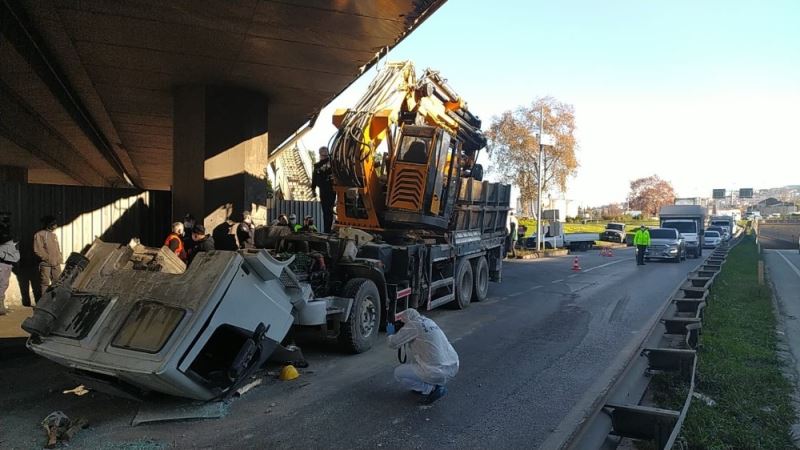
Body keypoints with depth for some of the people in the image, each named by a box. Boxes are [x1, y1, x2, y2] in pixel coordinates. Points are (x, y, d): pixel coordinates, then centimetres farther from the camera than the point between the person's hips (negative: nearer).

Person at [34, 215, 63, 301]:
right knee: (45, 283, -3)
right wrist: (48, 259, -15)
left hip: (56, 263, 6)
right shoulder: (39, 235, -5)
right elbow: (38, 250, -12)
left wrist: (60, 258, 7)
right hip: (45, 263, -6)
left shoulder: (54, 235, 16)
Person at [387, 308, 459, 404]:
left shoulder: (413, 325, -9)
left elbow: (393, 343, -5)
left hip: (439, 373, -8)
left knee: (398, 373, 8)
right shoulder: (428, 321, 14)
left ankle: (432, 389, 2)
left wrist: (391, 334, 16)